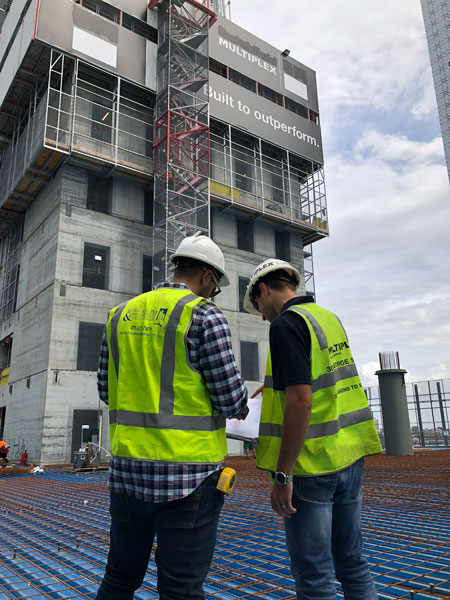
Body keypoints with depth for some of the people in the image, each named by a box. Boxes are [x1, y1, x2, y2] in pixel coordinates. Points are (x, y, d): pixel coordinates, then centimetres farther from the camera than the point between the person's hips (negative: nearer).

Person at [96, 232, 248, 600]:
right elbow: (230, 399, -12)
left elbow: (107, 389, 13)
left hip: (128, 466, 6)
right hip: (187, 473, -6)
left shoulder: (122, 314, 9)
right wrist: (239, 406, 10)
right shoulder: (204, 315, -10)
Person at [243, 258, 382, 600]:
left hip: (311, 462, -8)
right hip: (349, 456, 8)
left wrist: (282, 474, -19)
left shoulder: (286, 323, -15)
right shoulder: (329, 318, 11)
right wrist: (278, 383, 39)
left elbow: (300, 402, -24)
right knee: (351, 561, 19)